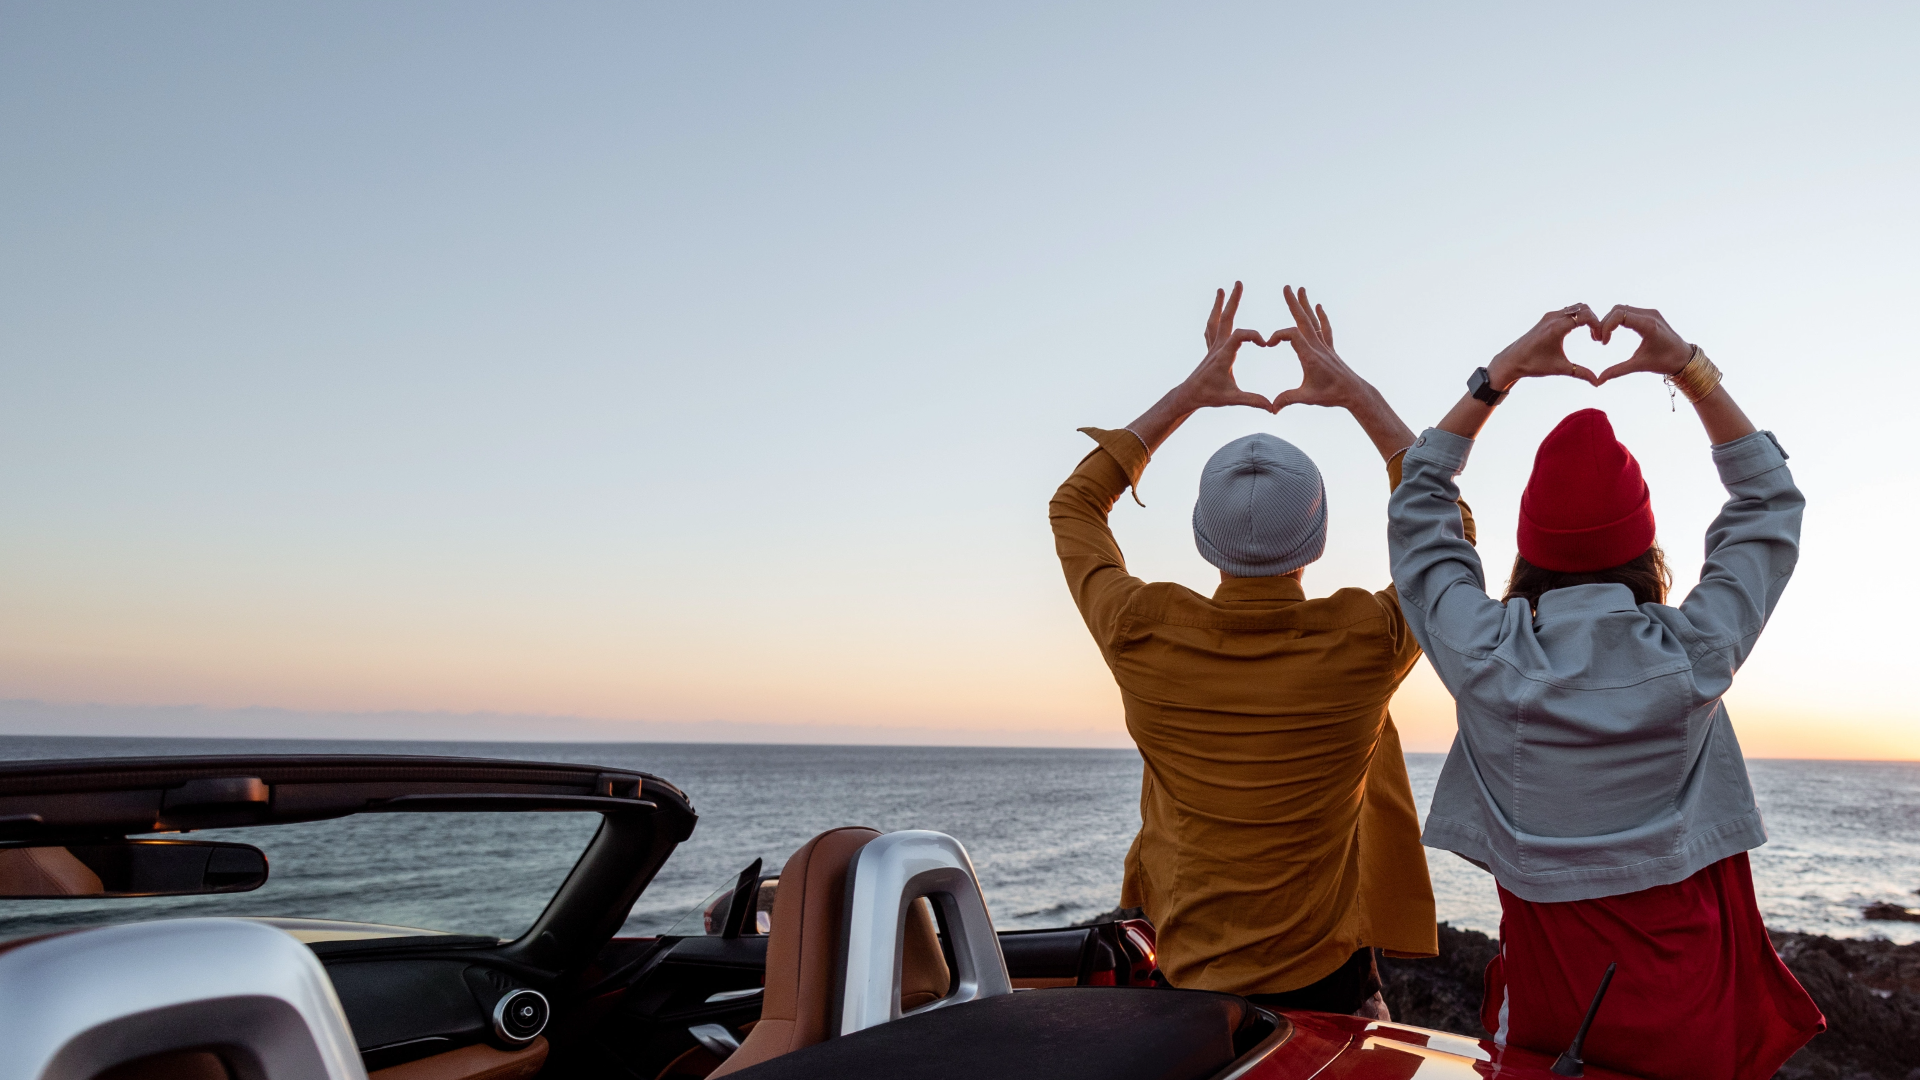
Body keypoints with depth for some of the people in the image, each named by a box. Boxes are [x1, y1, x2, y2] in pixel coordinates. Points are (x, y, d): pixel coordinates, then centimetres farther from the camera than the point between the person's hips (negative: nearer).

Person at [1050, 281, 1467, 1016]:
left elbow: (1074, 506, 3)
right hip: (1326, 985, -1)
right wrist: (1354, 391, 3)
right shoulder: (1364, 645, -19)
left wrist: (1187, 395, 3)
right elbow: (1448, 524, 3)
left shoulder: (1145, 639, -18)